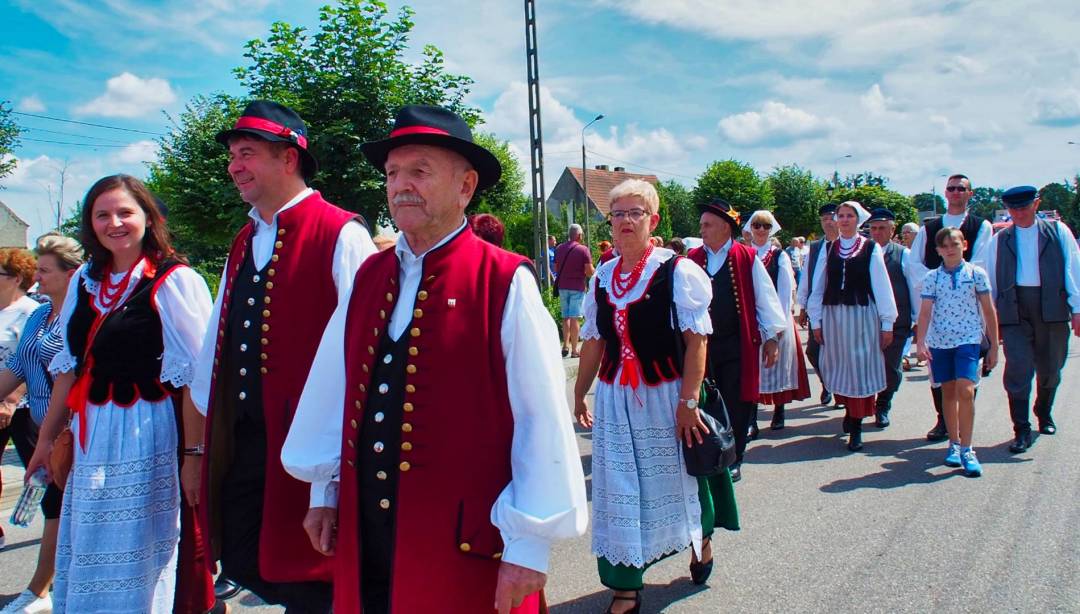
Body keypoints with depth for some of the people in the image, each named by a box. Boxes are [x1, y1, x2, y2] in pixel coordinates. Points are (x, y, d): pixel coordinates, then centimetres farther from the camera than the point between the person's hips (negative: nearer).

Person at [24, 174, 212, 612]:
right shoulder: (85, 281, 11)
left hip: (146, 434, -7)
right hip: (91, 437, 7)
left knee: (134, 558, 3)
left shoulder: (174, 281, -10)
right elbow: (71, 364, 16)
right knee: (86, 559, 16)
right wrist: (47, 437, 17)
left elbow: (193, 374, -14)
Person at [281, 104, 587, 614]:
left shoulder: (507, 285, -12)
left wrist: (530, 543, -12)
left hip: (466, 544, -5)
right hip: (363, 532, 5)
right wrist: (324, 490, 17)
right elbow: (334, 390, 13)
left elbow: (543, 423, -13)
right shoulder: (368, 277, 6)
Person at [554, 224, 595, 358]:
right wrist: (594, 270, 9)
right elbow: (590, 272, -11)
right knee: (575, 318, -2)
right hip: (577, 287, -4)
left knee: (565, 317, 15)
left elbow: (555, 269, 12)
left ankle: (566, 345, 7)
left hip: (562, 286, 4)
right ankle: (574, 349, -1)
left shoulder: (559, 249, 5)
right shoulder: (583, 250, -9)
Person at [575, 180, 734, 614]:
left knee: (675, 478, 14)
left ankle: (701, 539, 46)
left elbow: (696, 339, -14)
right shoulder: (602, 277, 6)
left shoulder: (677, 271, -9)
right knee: (618, 493, 5)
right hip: (615, 398, 4)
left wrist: (688, 400, -20)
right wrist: (579, 394, 15)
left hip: (666, 395, -4)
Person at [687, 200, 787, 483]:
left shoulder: (747, 258, -3)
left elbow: (765, 298, 1)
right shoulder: (693, 259, 5)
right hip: (702, 343, 2)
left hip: (738, 345, -2)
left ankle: (733, 460, 20)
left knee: (736, 404, 5)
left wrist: (771, 338, 0)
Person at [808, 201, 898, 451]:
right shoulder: (829, 249, 7)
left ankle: (856, 426, 7)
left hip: (863, 316, -3)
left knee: (860, 367, 0)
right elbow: (819, 286, 7)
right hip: (833, 316, 3)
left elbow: (882, 286, -1)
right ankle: (850, 411, 31)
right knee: (839, 367, 10)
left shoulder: (871, 248, -1)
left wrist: (887, 322, -4)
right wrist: (816, 320, 4)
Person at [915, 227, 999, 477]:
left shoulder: (976, 274, 1)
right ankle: (954, 443, 23)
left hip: (968, 339, -2)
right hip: (939, 341, 2)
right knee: (948, 392, 10)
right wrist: (920, 342, -12)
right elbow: (925, 312, 0)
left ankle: (966, 449, -6)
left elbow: (989, 311, 5)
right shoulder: (932, 278, 4)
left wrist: (994, 346, 5)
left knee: (965, 391, -14)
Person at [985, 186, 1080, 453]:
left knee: (1050, 369, 12)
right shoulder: (999, 240, 11)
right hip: (1014, 310, 0)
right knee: (1018, 369, -11)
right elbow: (991, 280, 11)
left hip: (1052, 309, 1)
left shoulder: (1058, 231, 8)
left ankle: (1044, 415, 37)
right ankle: (1022, 430, -6)